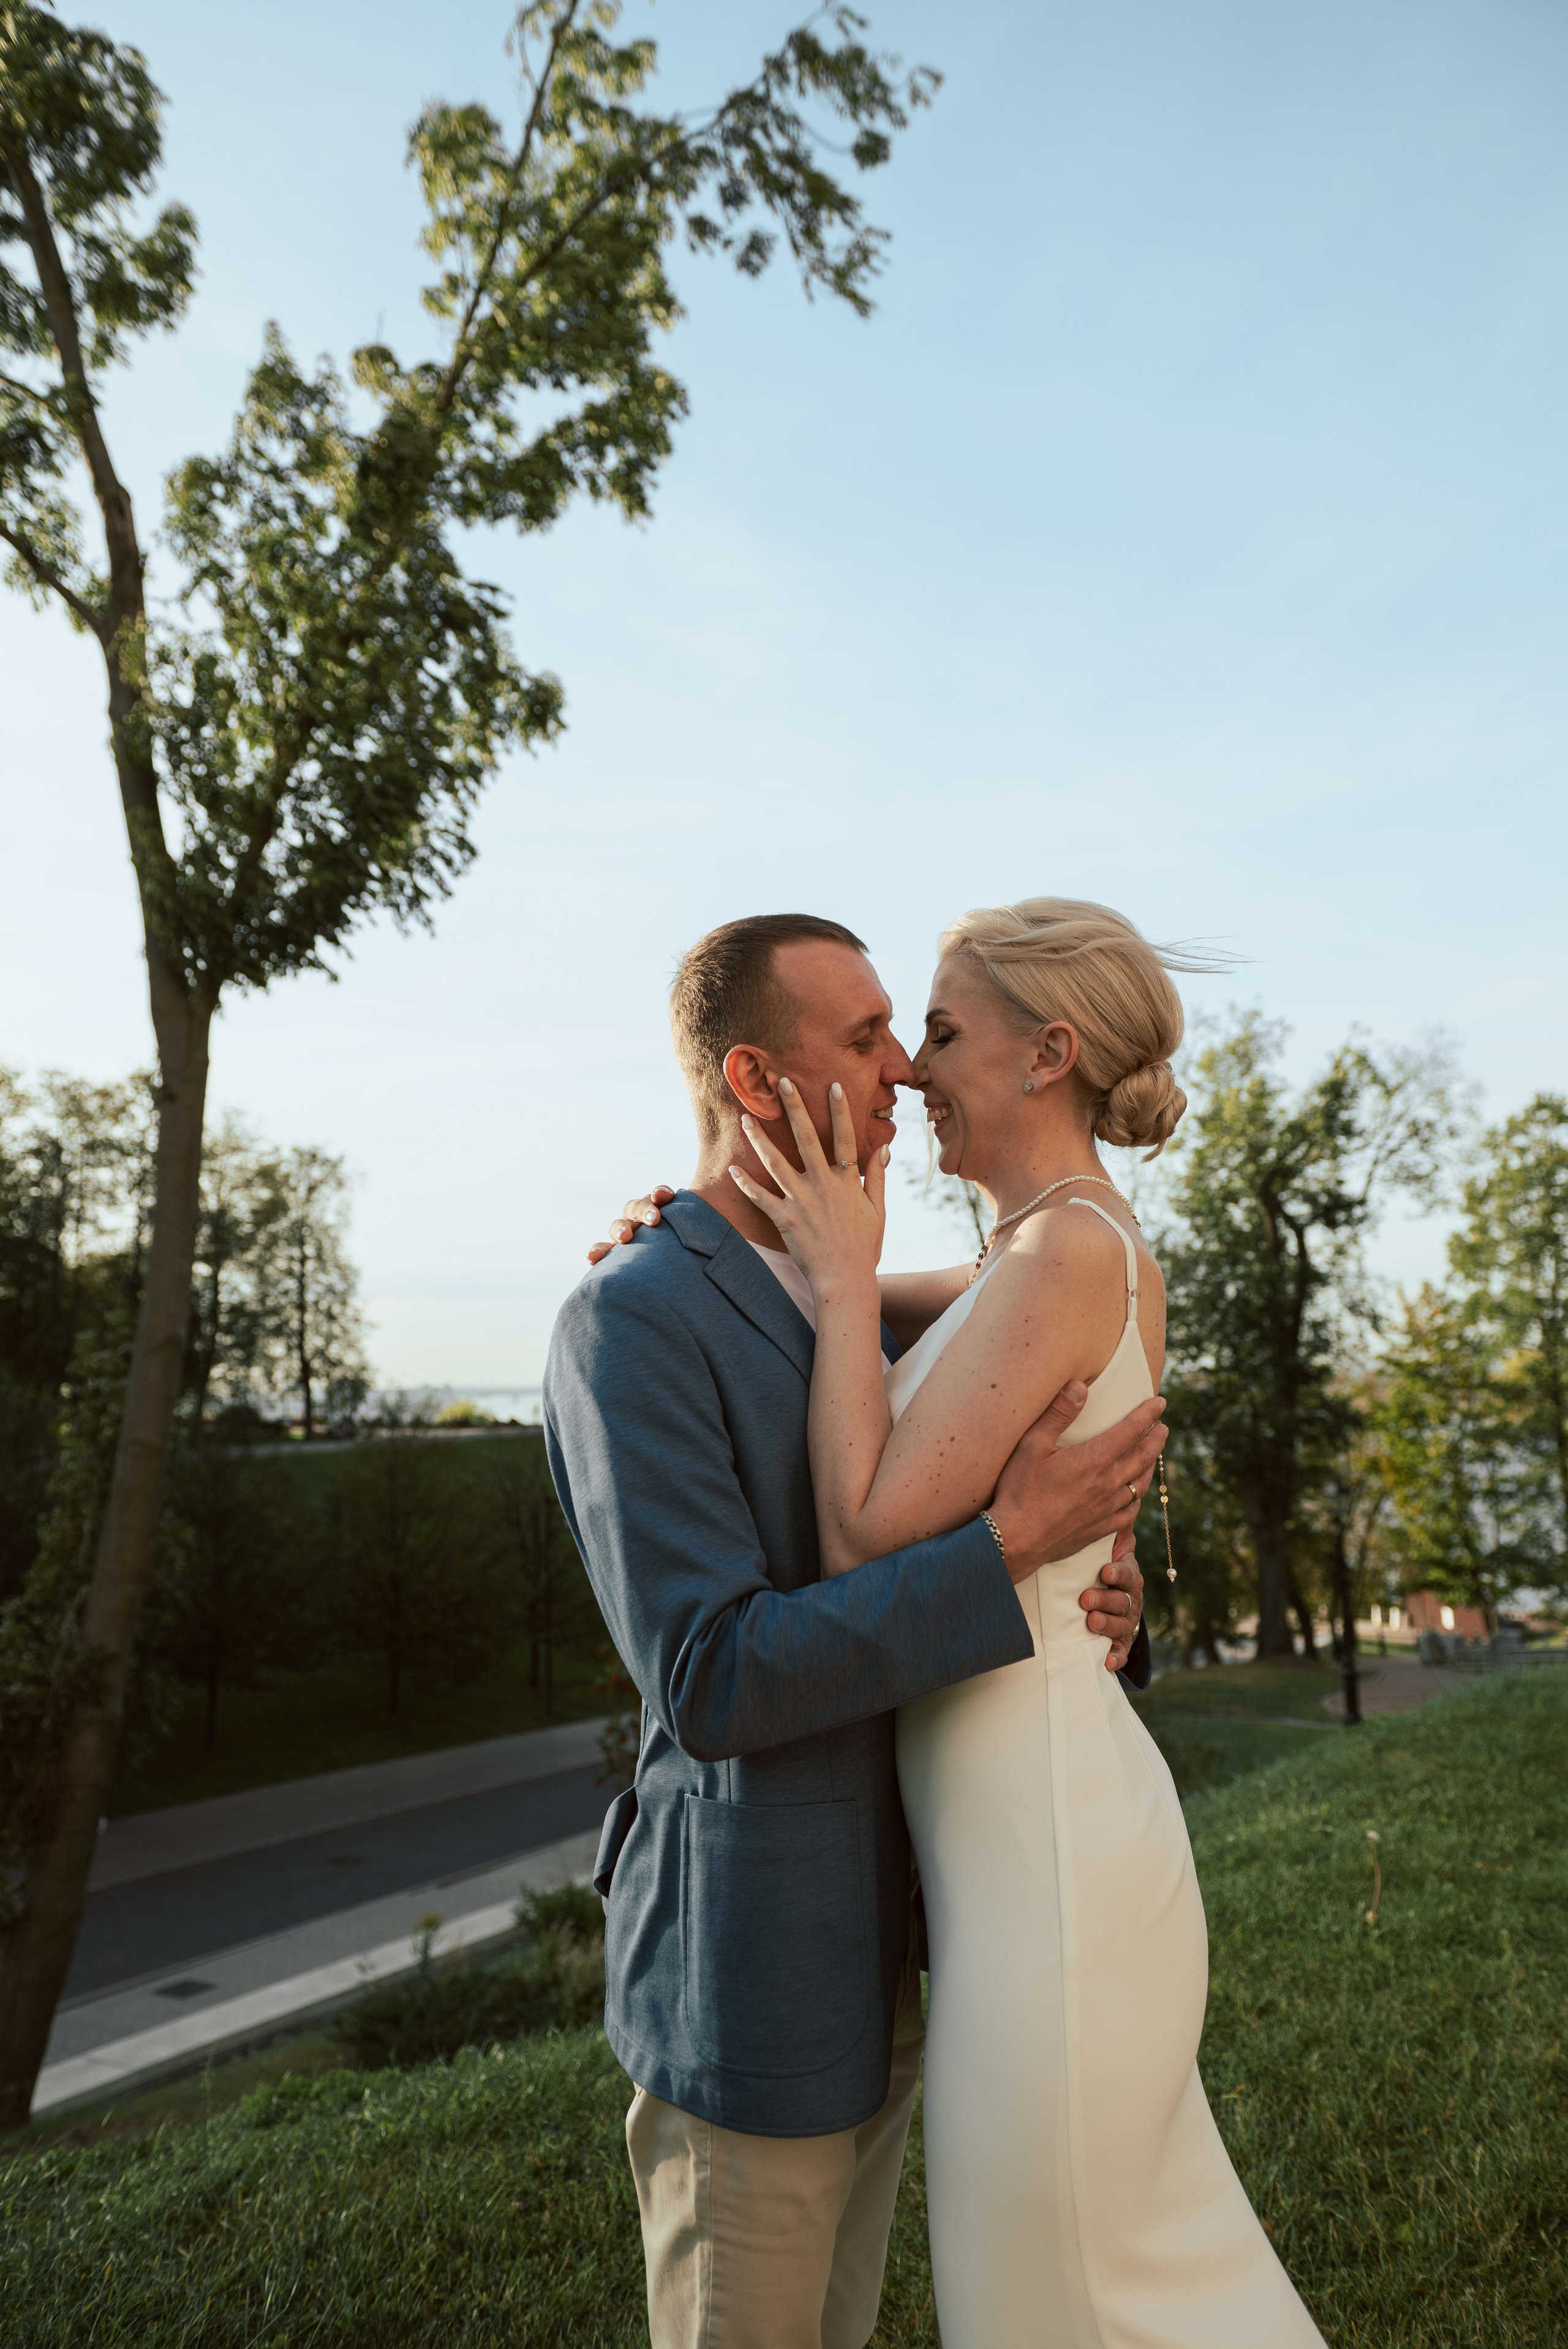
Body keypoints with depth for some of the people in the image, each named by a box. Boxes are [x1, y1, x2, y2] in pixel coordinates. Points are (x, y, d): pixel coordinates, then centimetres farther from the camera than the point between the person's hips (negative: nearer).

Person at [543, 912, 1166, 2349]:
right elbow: (710, 1682, -27)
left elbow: (928, 1606, 13)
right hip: (747, 1987, -8)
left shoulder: (840, 1317, 9)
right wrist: (1013, 1547, -26)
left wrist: (1103, 1598, -10)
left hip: (877, 1956, 8)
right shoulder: (628, 1322, -20)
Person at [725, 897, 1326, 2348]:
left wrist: (843, 1276, -13)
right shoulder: (1098, 1252, 9)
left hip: (1044, 1846, -9)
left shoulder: (1067, 1253, -20)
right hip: (1050, 1808, 9)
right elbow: (863, 1298, 23)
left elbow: (866, 1538, -22)